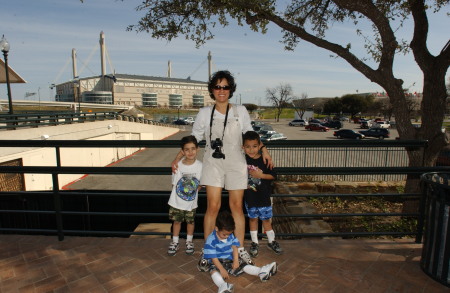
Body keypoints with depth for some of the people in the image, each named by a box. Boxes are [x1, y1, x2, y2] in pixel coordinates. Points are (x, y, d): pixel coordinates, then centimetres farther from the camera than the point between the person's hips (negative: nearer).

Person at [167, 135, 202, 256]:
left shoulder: (200, 166, -14)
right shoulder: (178, 165, -14)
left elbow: (200, 183, -1)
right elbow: (174, 183, -3)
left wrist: (193, 192, -8)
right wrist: (179, 193, -9)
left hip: (191, 202, 0)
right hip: (176, 201, 0)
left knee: (190, 221, 16)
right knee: (177, 221, 15)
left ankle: (189, 241, 38)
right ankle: (175, 242, 35)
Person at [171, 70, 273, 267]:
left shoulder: (240, 111, 5)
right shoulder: (205, 113, 3)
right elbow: (193, 139, 7)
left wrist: (264, 151, 3)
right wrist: (178, 158, 2)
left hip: (236, 164, 1)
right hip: (213, 164, -1)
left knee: (237, 207, 7)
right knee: (213, 207, -4)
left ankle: (240, 249, 23)